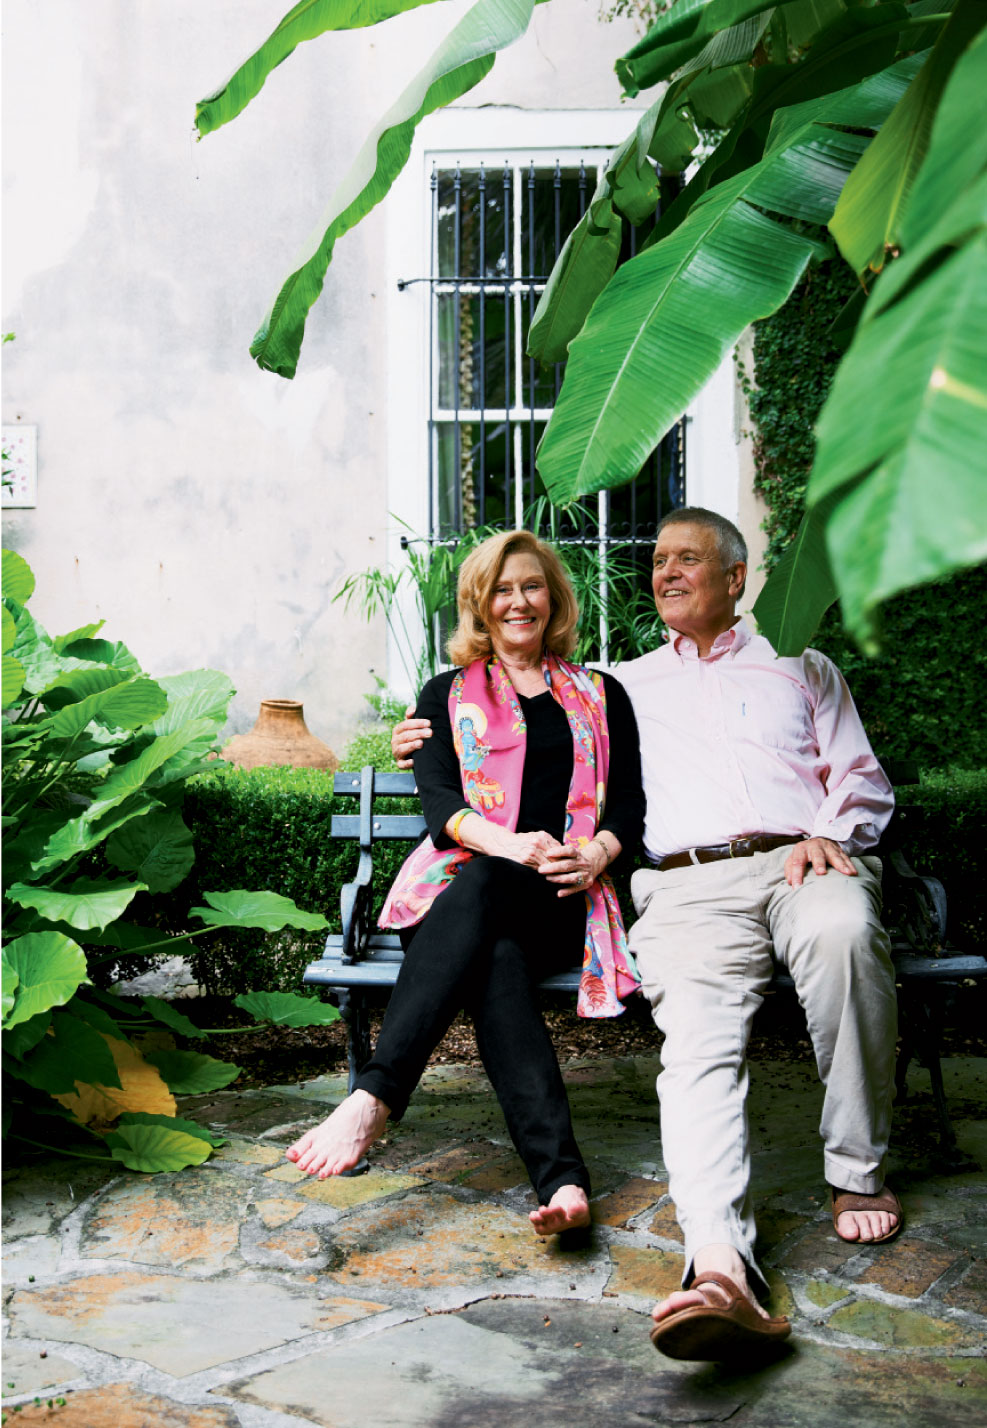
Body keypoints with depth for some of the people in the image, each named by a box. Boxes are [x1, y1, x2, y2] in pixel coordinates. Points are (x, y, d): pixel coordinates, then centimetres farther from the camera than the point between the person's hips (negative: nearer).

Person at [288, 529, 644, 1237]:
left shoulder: (601, 695, 25)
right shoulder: (448, 695, 22)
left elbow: (629, 803, 14)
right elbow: (440, 804, 5)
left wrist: (594, 853, -11)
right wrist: (512, 843, -17)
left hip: (563, 900, 0)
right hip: (462, 882, 1)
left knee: (481, 888, -37)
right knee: (496, 960, -38)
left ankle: (375, 1097, -52)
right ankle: (563, 1178, -54)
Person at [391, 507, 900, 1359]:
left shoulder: (801, 668, 28)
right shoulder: (626, 686, 34)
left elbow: (864, 779, 20)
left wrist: (831, 833, -2)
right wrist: (446, 742, 26)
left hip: (801, 865, 0)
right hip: (689, 886, 1)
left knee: (843, 932, -38)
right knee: (697, 1045, -30)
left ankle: (858, 1173, -20)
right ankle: (722, 1270, -51)